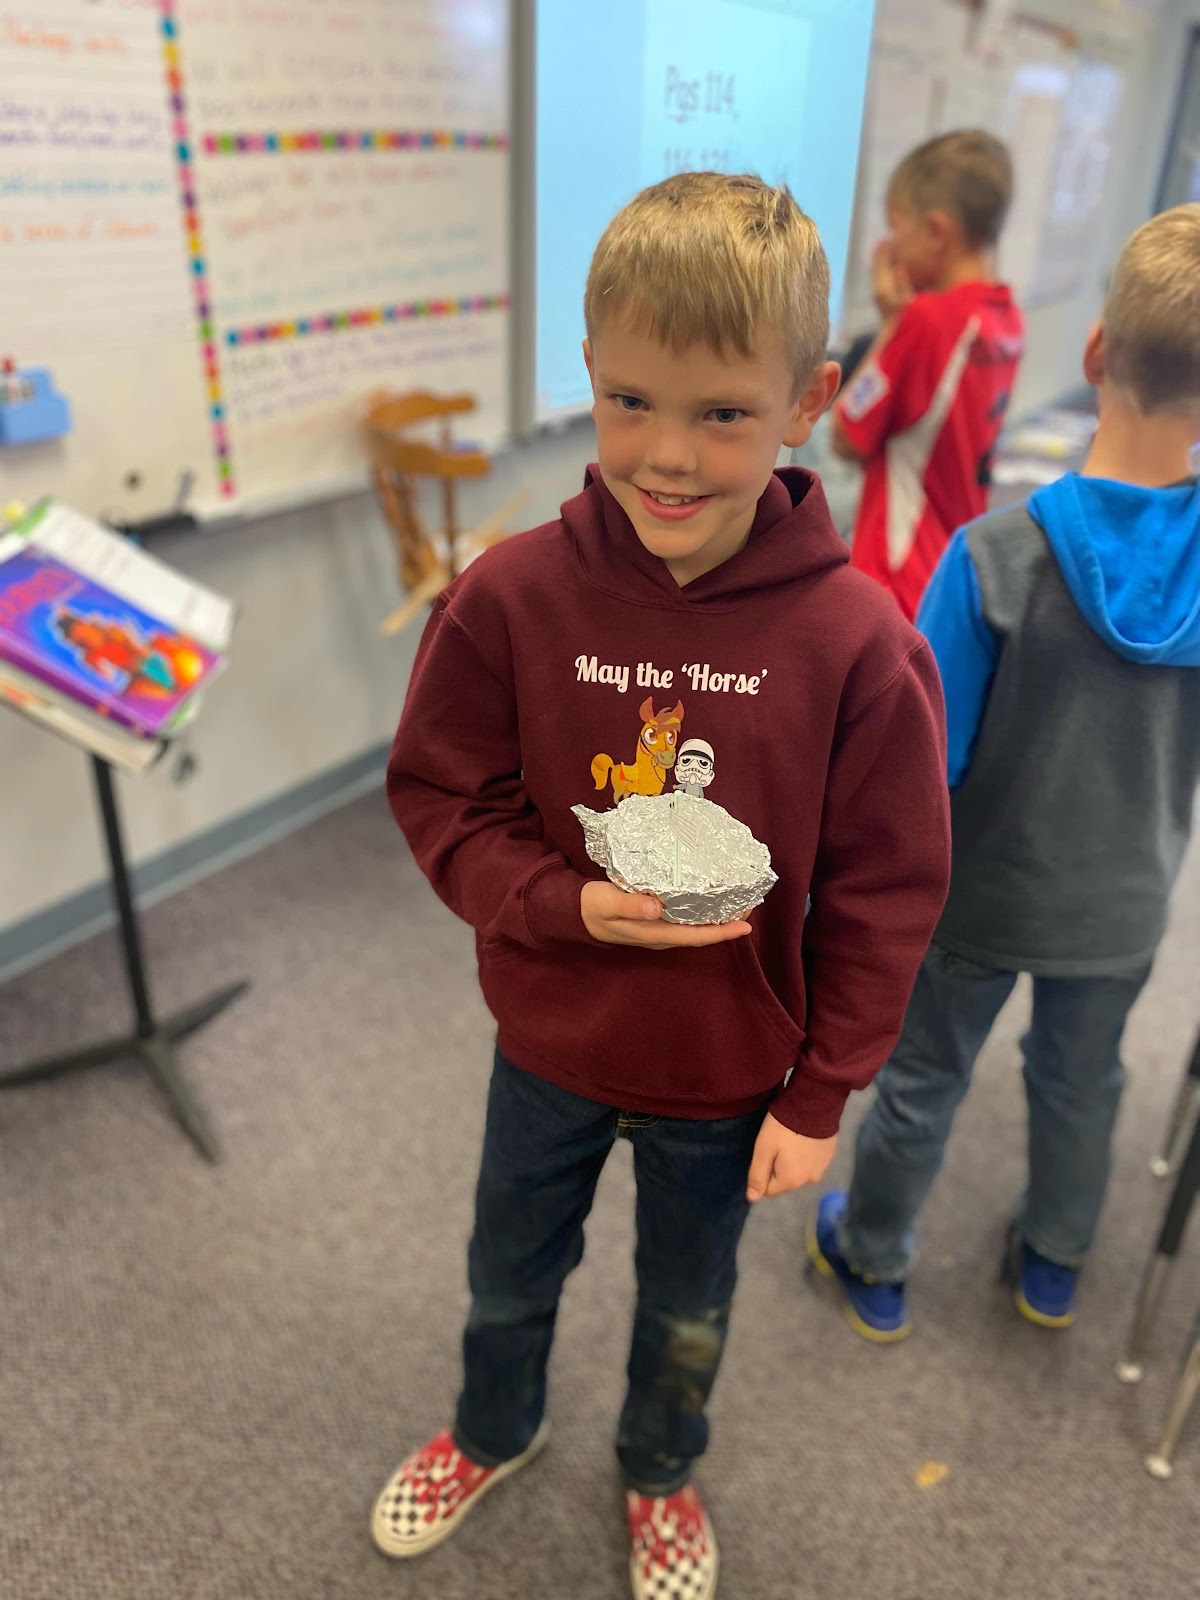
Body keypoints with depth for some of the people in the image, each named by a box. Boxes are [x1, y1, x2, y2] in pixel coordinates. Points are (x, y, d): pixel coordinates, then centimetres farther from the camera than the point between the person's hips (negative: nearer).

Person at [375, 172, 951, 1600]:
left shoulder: (857, 640, -22)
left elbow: (885, 893, -12)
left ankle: (661, 1474, 60)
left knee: (687, 1306, 26)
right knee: (509, 1274, 28)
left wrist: (819, 1096, -7)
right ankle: (493, 1431, 62)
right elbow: (440, 800, -8)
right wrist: (566, 905, -25)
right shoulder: (512, 595, -20)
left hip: (732, 1071, -1)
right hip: (549, 1044, 2)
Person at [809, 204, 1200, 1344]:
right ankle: (1052, 1267, 50)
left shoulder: (997, 557, -27)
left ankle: (872, 1266, 42)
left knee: (921, 1085, 19)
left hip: (978, 897, -3)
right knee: (1081, 1080, 27)